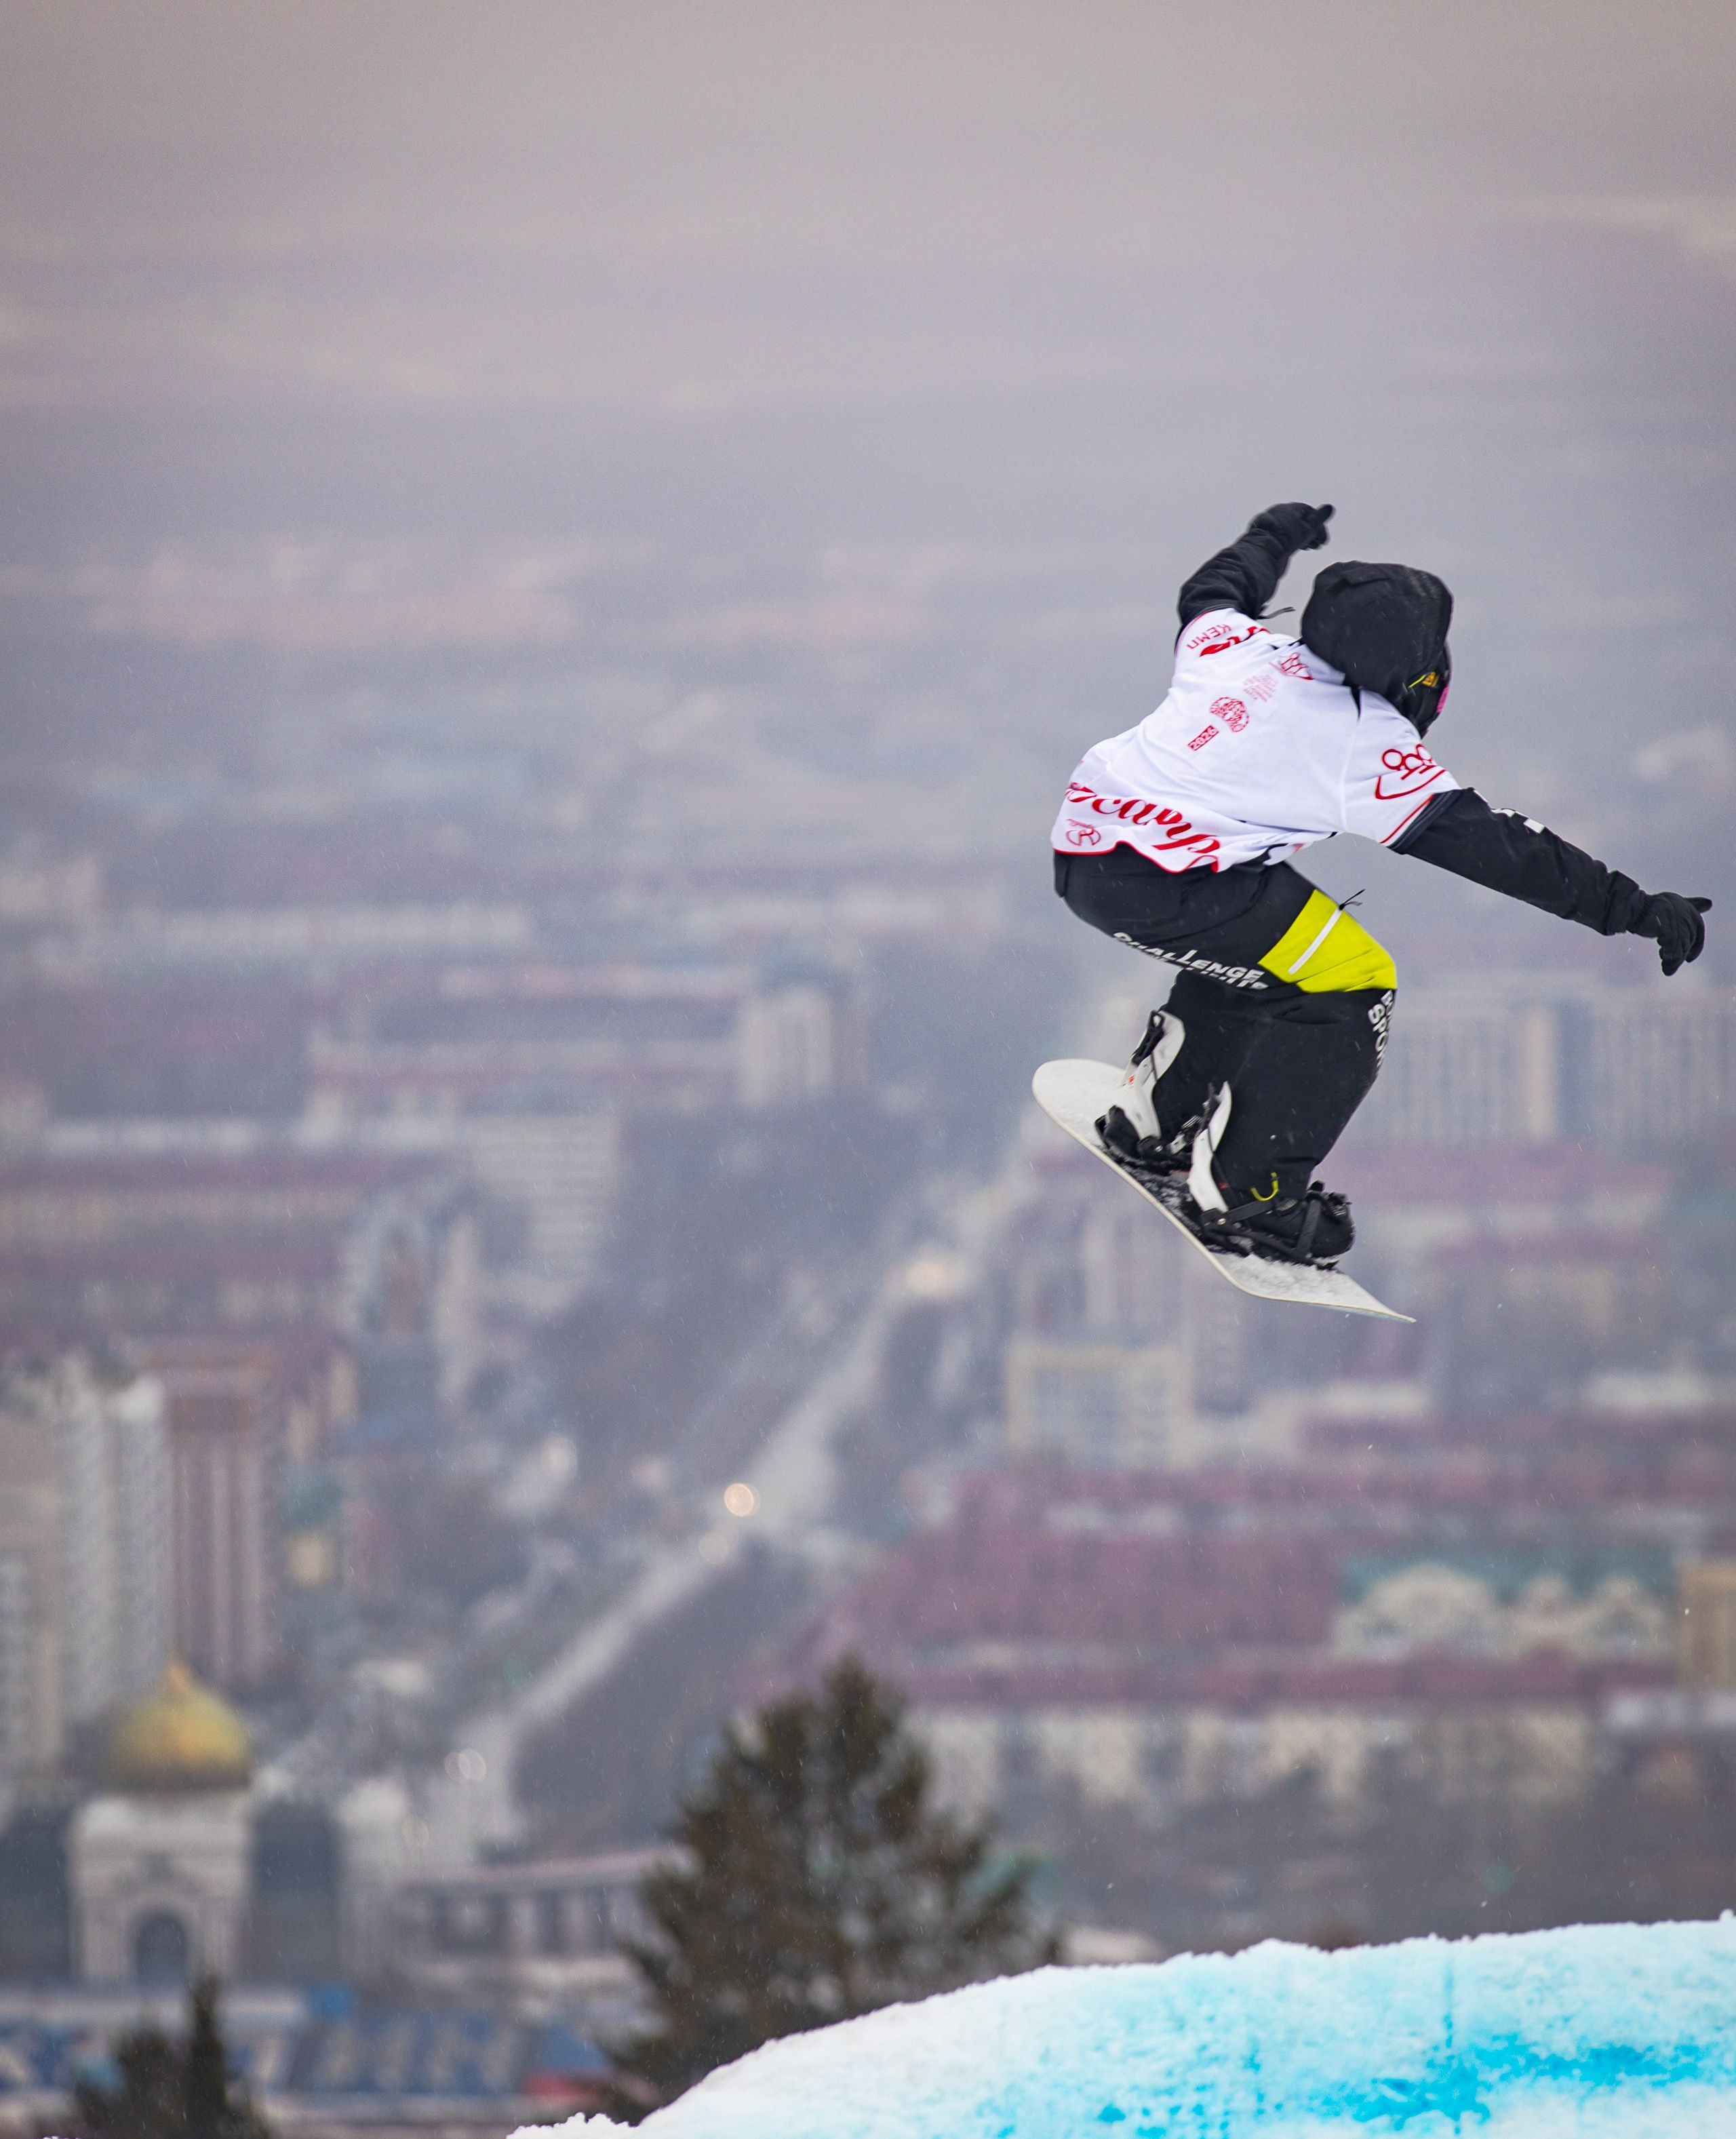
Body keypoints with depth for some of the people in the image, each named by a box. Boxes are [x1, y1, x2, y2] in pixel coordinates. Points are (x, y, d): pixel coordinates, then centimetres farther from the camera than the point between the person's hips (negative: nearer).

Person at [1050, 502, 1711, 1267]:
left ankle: (1155, 1117, 38)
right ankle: (1239, 1194, -1)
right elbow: (1488, 844, -4)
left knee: (1254, 939, 30)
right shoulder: (1373, 744, -5)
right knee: (1349, 984, 0)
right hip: (1165, 880, -8)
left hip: (1079, 846, 8)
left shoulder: (1239, 647, 12)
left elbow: (1211, 592, 37)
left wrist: (1272, 537, 58)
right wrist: (1630, 907, -1)